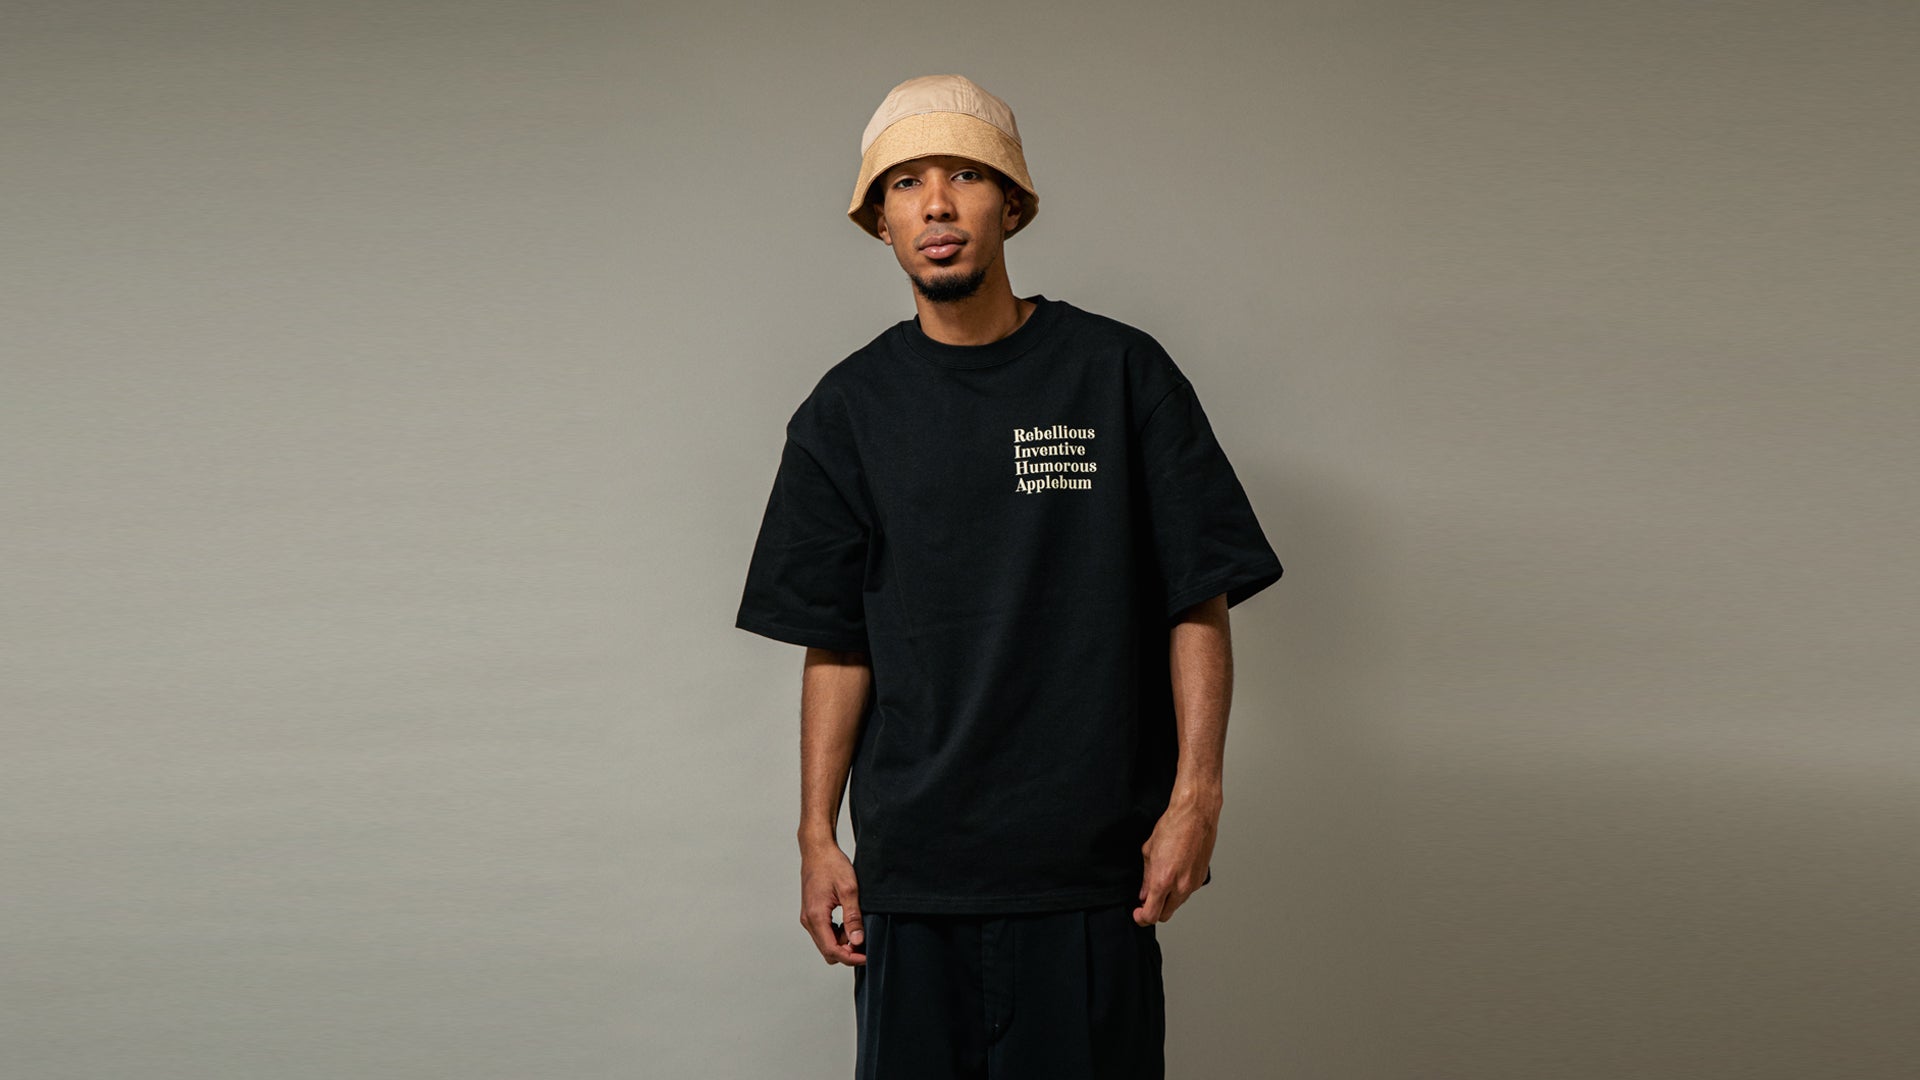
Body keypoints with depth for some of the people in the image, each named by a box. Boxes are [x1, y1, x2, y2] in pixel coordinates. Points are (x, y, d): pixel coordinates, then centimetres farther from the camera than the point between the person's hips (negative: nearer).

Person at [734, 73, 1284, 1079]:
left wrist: (1195, 796, -9)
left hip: (1095, 865, -1)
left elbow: (1199, 605, 0)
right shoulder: (848, 410, 6)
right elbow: (836, 645, 8)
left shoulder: (1120, 374, 1)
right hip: (910, 870, 2)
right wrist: (817, 836, 2)